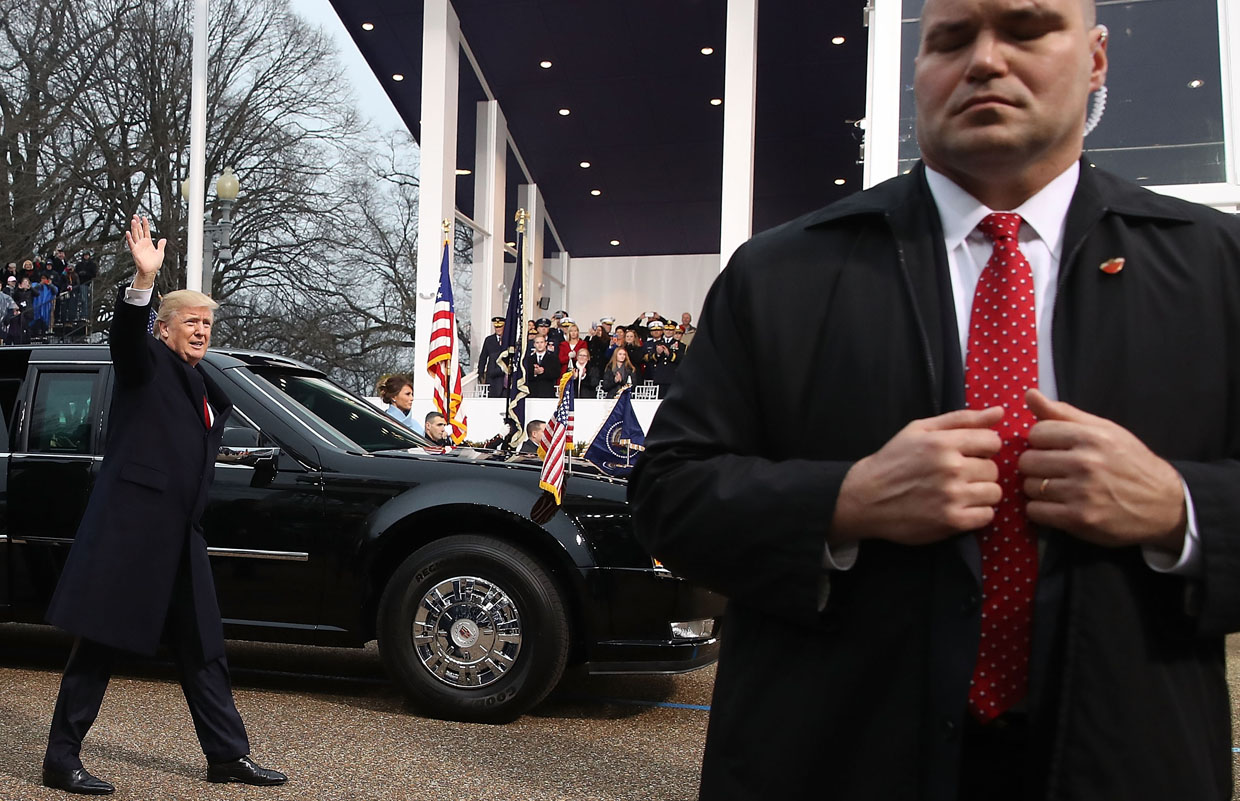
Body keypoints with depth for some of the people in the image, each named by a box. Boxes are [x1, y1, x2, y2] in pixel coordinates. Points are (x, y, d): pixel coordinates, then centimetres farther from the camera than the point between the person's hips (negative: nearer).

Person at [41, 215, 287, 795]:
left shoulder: (205, 389, 20)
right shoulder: (148, 363, -1)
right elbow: (125, 334, -24)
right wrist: (144, 279, -41)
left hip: (179, 534, 8)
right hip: (130, 527, -8)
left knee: (203, 648, 11)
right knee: (100, 644, -1)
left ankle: (228, 754, 19)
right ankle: (61, 759, 10)